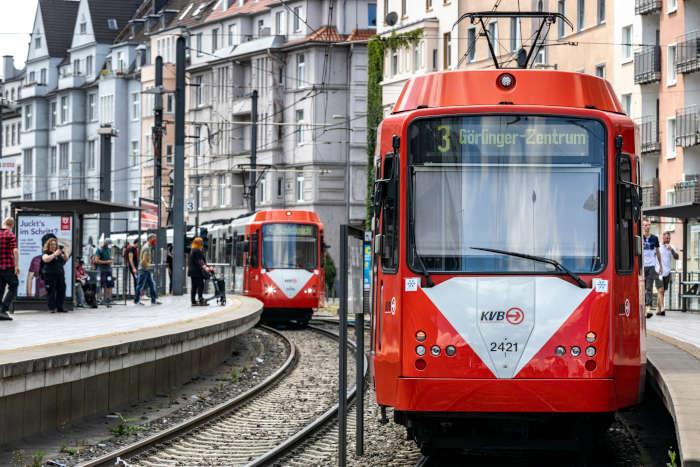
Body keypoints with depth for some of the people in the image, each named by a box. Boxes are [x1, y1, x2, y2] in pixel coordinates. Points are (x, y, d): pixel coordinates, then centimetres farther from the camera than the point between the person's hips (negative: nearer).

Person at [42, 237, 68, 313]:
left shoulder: (59, 253, 18)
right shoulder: (46, 253, 2)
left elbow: (66, 259, 18)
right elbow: (45, 259, -17)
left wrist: (64, 253, -1)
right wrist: (55, 254, -18)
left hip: (60, 274, 6)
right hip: (50, 275, -6)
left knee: (61, 291, 2)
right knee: (51, 292, -6)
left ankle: (59, 307, 8)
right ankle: (52, 308, -4)